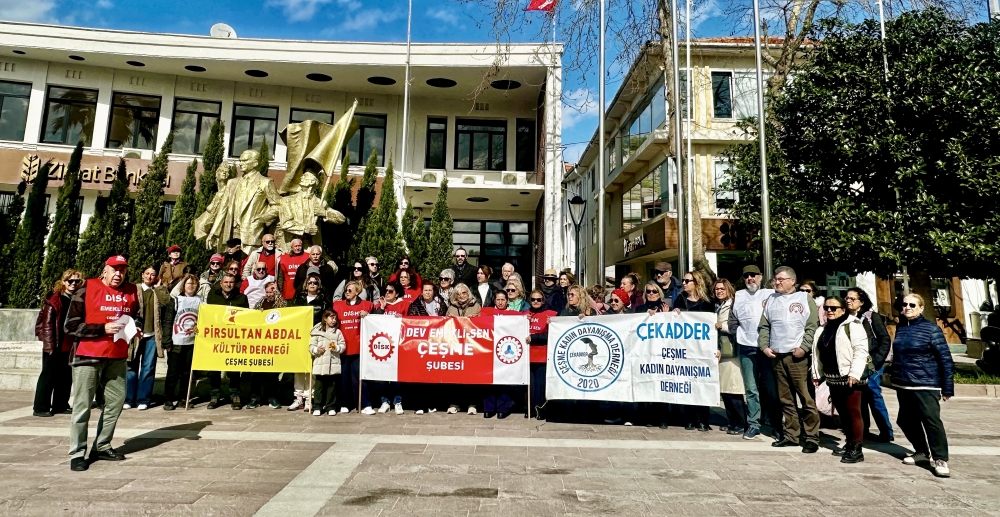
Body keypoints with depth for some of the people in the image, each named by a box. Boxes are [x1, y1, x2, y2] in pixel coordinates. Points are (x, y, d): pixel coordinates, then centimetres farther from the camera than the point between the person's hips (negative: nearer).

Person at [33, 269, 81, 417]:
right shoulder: (54, 300, -6)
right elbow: (47, 323, -8)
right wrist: (50, 345, -12)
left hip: (70, 345, 5)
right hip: (55, 345, -5)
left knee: (66, 376, 11)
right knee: (49, 376, 1)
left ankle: (60, 405, 21)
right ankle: (40, 408, 10)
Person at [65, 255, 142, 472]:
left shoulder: (132, 291, 7)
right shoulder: (86, 290, -6)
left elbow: (138, 316, 20)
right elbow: (72, 325, -9)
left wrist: (136, 327, -1)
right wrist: (103, 329, -19)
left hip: (117, 357, 5)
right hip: (87, 355, -5)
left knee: (116, 401, 8)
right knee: (83, 405, -1)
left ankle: (102, 447, 22)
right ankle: (77, 453, 7)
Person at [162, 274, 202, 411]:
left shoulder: (201, 301, 7)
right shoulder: (175, 300, 1)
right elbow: (167, 321, -1)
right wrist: (167, 342, -7)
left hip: (192, 342, 2)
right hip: (176, 342, -2)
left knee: (187, 372, 9)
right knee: (173, 372, 2)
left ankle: (184, 398, 19)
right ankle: (168, 400, 11)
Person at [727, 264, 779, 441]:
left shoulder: (771, 294, 4)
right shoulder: (739, 296, 12)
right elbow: (733, 320, 17)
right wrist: (738, 335, 7)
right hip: (746, 348, 2)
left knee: (772, 388, 0)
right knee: (751, 388, 5)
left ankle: (776, 426, 11)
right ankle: (753, 424, 11)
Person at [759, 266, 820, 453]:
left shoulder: (805, 299, 2)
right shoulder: (771, 300, 15)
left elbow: (812, 327, -4)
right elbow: (764, 326, 16)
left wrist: (804, 348, -13)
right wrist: (764, 346, 4)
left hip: (797, 356, -5)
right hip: (776, 356, 5)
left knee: (806, 397, -4)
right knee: (785, 399, 10)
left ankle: (812, 437, 5)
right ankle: (791, 435, 18)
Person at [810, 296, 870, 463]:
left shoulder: (852, 325, -8)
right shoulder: (822, 329, 15)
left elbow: (861, 350, -16)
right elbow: (818, 353, 20)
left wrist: (855, 373, -22)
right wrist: (817, 374, 17)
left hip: (848, 377, -7)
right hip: (832, 377, 8)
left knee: (853, 412, -3)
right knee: (842, 412, 14)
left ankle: (856, 449, 2)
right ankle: (849, 444, 26)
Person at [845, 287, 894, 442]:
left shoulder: (872, 316, -5)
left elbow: (885, 340, -7)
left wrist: (877, 361, -13)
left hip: (871, 364, -5)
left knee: (874, 396, -4)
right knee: (860, 397, 12)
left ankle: (886, 432, 7)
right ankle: (862, 429, 23)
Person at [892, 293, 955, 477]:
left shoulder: (931, 328, -7)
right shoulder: (900, 328, 9)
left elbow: (945, 359, -8)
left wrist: (947, 387, -10)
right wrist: (894, 375, 19)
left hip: (926, 384, -6)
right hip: (903, 385, 6)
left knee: (931, 420, -10)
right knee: (906, 420, 12)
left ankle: (940, 459, 3)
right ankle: (922, 451, 29)